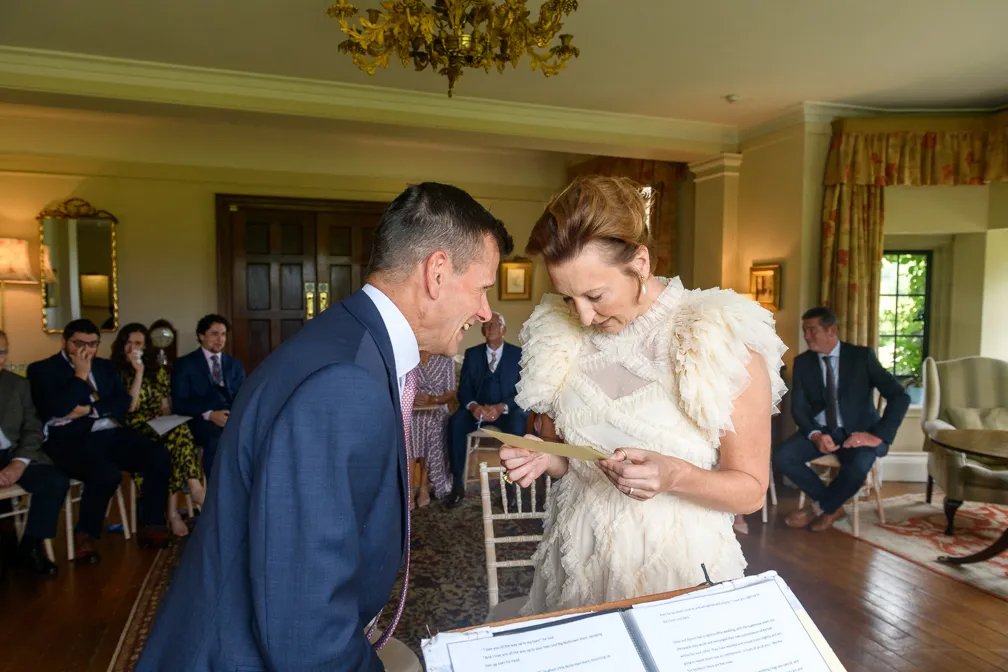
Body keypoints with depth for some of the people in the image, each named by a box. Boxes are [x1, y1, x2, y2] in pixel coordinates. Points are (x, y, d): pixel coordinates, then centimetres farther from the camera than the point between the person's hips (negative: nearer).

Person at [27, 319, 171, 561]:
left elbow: (123, 401, 9)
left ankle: (150, 526, -5)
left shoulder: (105, 366, 21)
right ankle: (85, 535, -8)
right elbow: (57, 409, -10)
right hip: (72, 439, -5)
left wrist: (90, 409, -6)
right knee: (107, 474, -35)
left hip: (113, 434, 5)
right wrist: (80, 375, -6)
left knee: (159, 457, -20)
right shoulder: (42, 369, 6)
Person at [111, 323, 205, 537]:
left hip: (160, 428, 4)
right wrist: (139, 373, -10)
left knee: (181, 431, -33)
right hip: (134, 431, -4)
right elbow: (128, 407, -9)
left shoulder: (157, 371, 17)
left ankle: (172, 510, -33)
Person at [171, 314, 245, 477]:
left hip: (232, 417, 3)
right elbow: (179, 403, -2)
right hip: (201, 419, -3)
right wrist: (209, 414, -19)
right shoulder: (185, 364, 8)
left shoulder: (235, 364, 20)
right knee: (215, 438, -37)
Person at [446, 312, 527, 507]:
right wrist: (473, 406, -21)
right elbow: (464, 389, 3)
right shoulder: (472, 354, 9)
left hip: (508, 409, -2)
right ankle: (457, 485, -22)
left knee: (518, 422, -36)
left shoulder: (518, 354, 2)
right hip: (477, 408, 2)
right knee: (456, 421, -29)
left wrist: (501, 407, -25)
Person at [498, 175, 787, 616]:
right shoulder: (559, 332, -5)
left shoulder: (723, 341, -16)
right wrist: (542, 458, -12)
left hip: (678, 567, -3)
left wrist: (674, 476, -27)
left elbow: (750, 490, -10)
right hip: (577, 562, 4)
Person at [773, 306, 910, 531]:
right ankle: (831, 506, 1)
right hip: (820, 430, 3)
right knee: (782, 458, -22)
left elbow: (900, 397, -11)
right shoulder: (802, 362, 1)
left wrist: (878, 436, -22)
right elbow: (799, 407, -2)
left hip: (857, 432, -3)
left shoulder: (862, 356, -7)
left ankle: (820, 508, -4)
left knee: (858, 467, -35)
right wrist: (815, 435, -22)